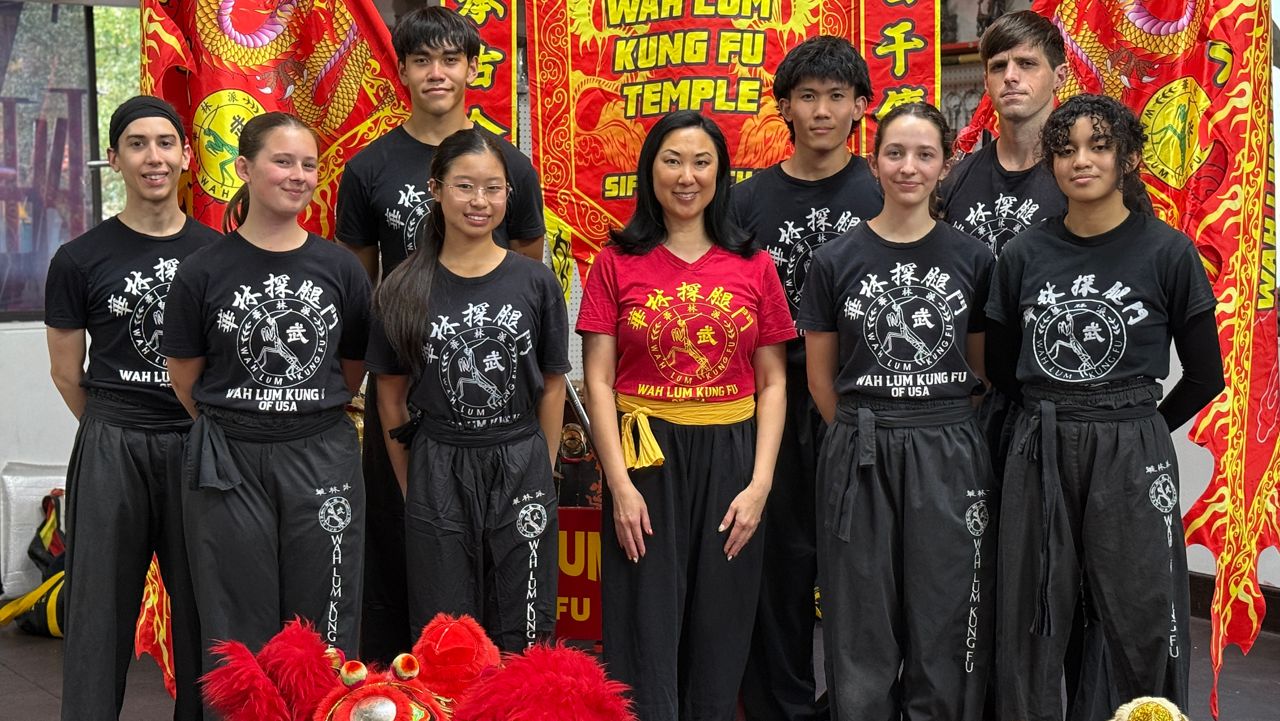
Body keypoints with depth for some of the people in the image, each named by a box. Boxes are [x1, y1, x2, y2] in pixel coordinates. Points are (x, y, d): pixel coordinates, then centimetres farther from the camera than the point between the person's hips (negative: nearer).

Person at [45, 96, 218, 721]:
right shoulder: (81, 260, 0)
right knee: (102, 607, 3)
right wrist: (118, 431, 10)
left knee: (202, 609, 7)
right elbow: (66, 371, 7)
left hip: (202, 448, 2)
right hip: (111, 452, -2)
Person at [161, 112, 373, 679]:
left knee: (323, 629, 6)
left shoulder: (339, 268, 2)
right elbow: (186, 379, 4)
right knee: (239, 633, 7)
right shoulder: (204, 271, -3)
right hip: (227, 466, -1)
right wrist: (237, 426, 11)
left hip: (321, 459, 1)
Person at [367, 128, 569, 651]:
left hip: (520, 469, 0)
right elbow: (391, 395, 4)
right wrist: (410, 487, 3)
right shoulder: (406, 290, -1)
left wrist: (543, 473, 3)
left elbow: (552, 384, 5)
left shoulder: (535, 282, -1)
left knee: (522, 634, 7)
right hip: (437, 472, 0)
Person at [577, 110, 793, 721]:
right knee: (647, 636, 2)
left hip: (730, 458, 2)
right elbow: (598, 381, -2)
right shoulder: (617, 262, 2)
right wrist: (620, 485, -10)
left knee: (720, 637, 8)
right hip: (646, 460, -1)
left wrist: (760, 484, -5)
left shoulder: (753, 267, 5)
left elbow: (773, 382, 5)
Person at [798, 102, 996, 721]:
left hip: (949, 460, 1)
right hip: (860, 459, 0)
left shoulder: (972, 260, 3)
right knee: (862, 635, 6)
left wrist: (943, 433, 6)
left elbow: (980, 372, 11)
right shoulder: (836, 261, 0)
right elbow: (820, 378, 6)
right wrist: (868, 434, 7)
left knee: (943, 630, 6)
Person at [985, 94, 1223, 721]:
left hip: (1132, 457, -2)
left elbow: (1204, 376, 2)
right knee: (1032, 625, 8)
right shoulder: (1025, 255, 5)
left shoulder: (1167, 254, -2)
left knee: (1138, 623, 2)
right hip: (1038, 456, 3)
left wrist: (1132, 431, 2)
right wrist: (1053, 420, 7)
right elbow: (999, 368, 12)